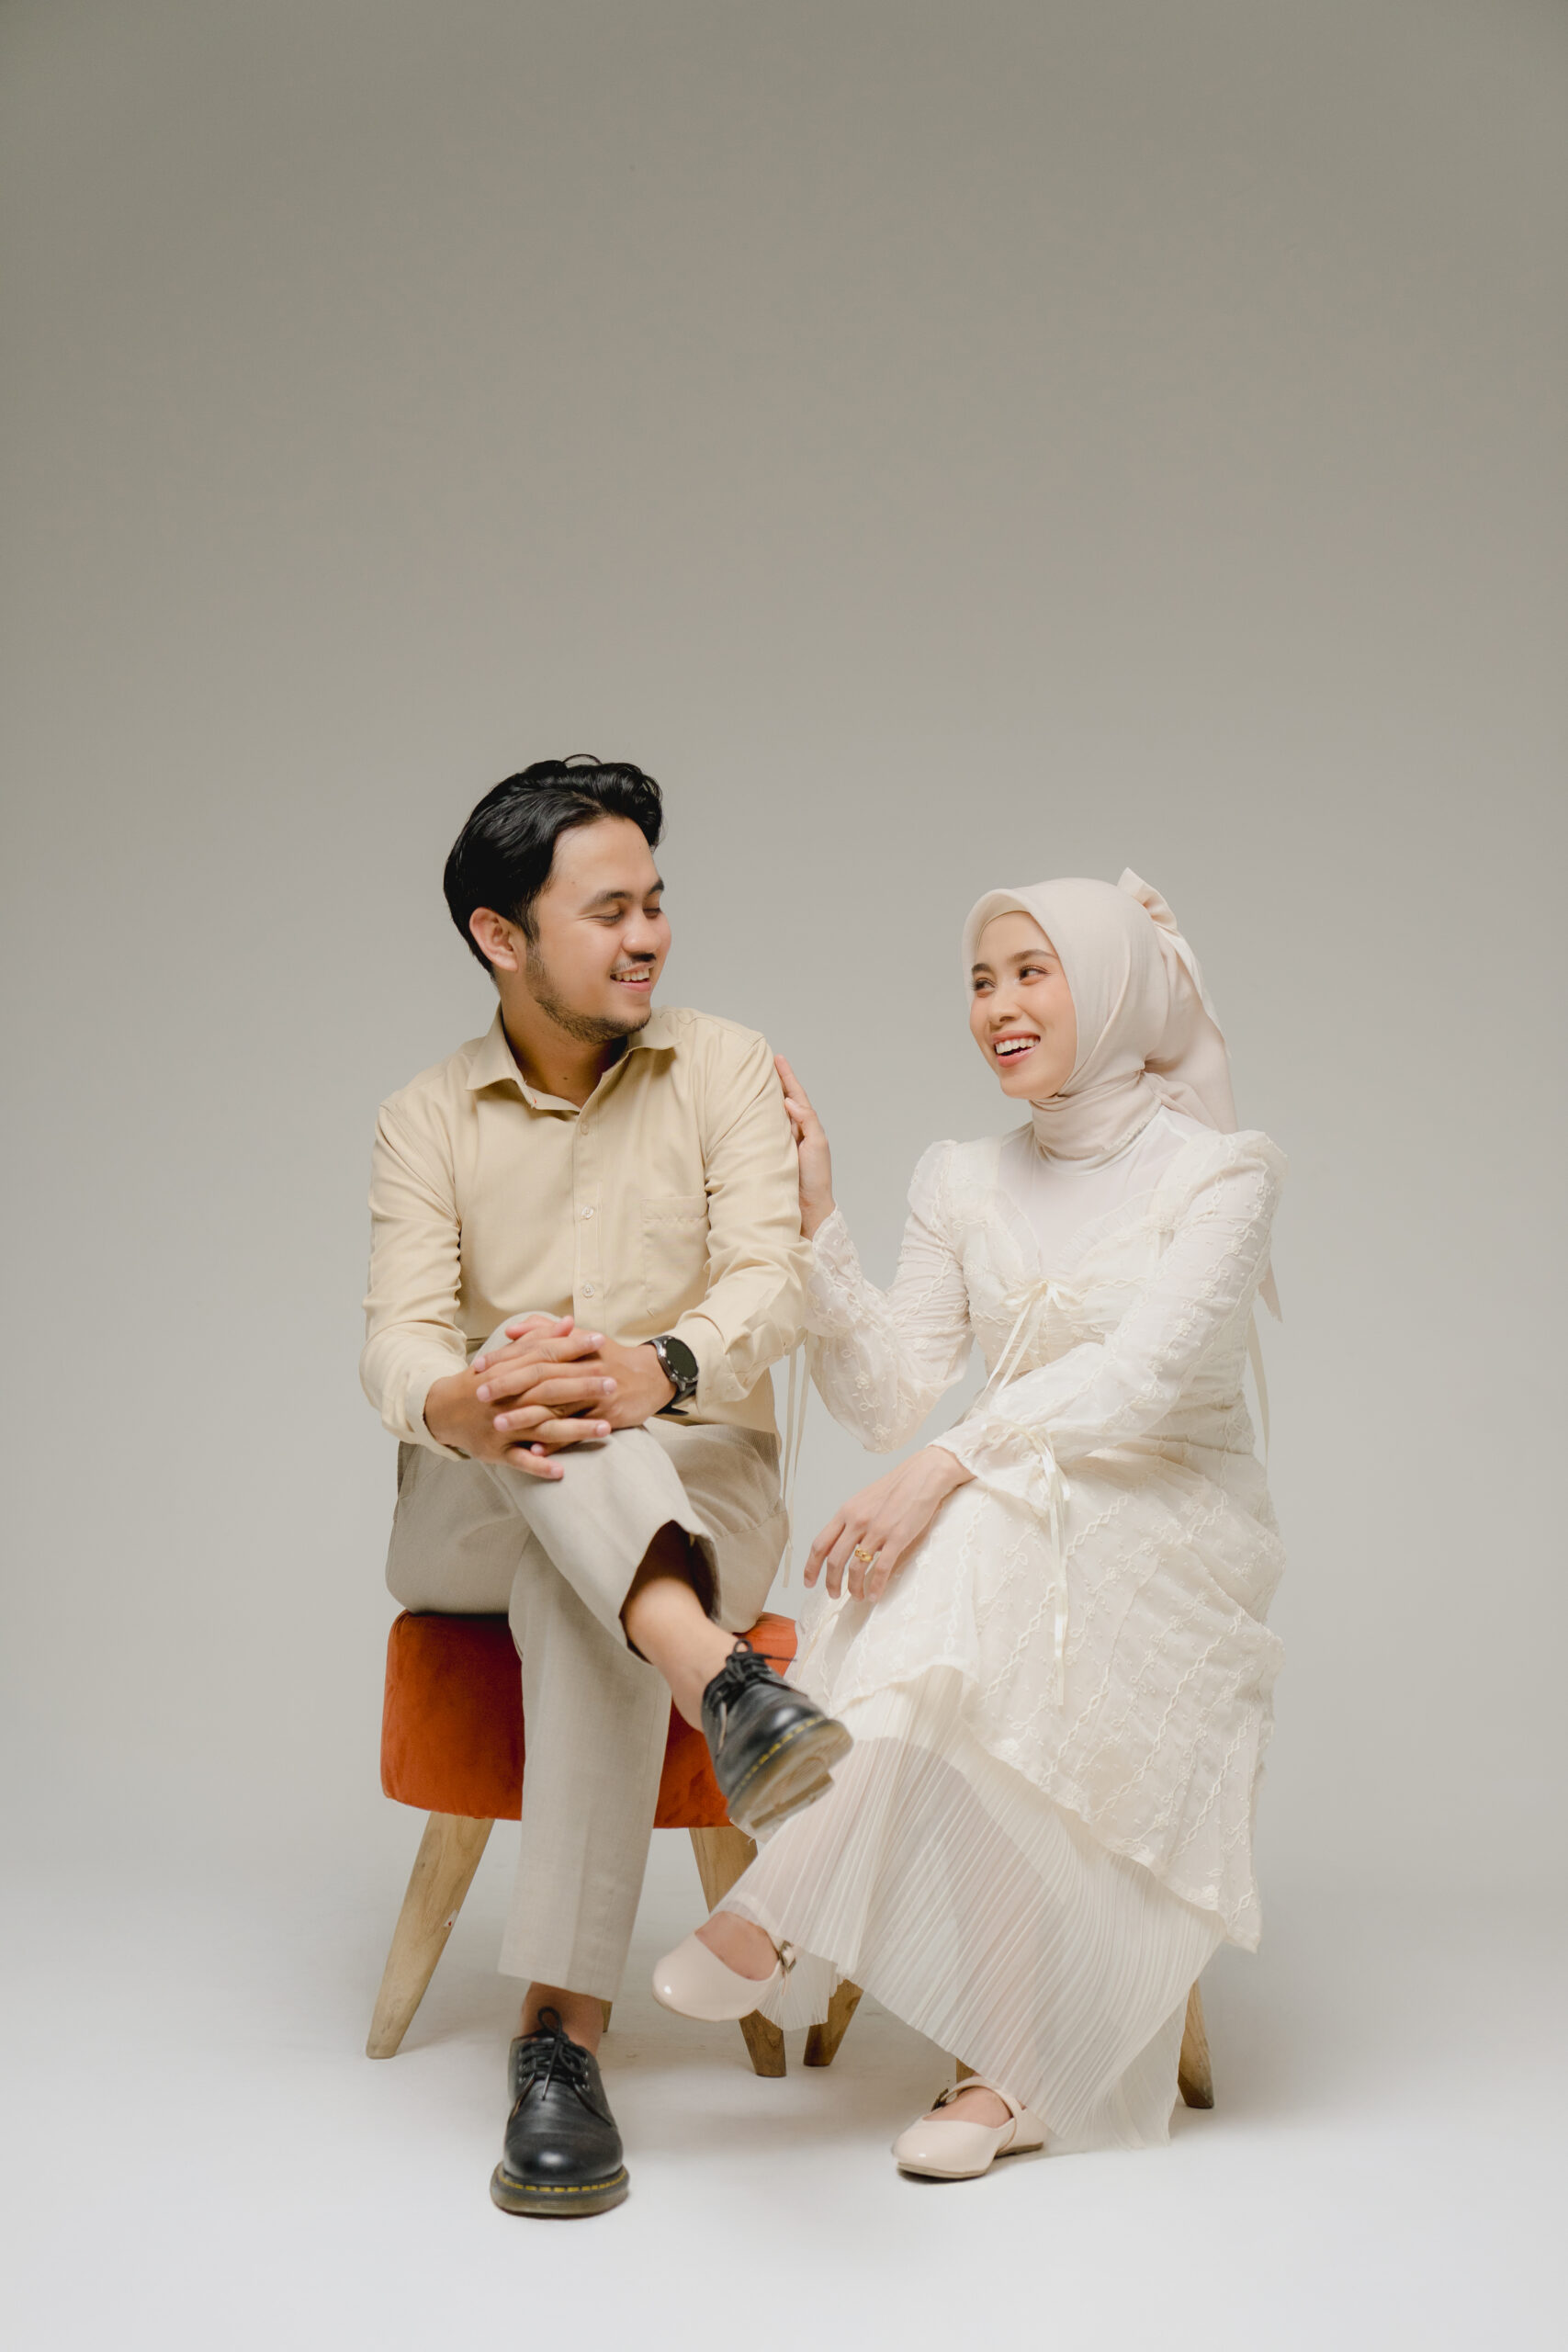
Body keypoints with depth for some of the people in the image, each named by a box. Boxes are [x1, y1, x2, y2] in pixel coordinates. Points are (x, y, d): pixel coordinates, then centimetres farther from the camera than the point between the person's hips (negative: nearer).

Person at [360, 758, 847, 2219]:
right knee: (538, 1389, -34)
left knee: (576, 1591, -37)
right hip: (471, 1519, 1)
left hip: (698, 1486, -1)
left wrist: (658, 1369, -37)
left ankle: (561, 2045, -39)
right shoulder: (425, 1120, 5)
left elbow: (772, 1286, -12)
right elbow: (397, 1344, -10)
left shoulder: (723, 1068, 3)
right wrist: (467, 1403, -37)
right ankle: (719, 1684, -58)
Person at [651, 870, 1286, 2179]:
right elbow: (891, 1403, 2)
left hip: (1174, 1550, -4)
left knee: (978, 1538, -35)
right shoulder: (963, 1187, 10)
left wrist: (950, 1467, -32)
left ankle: (788, 1912, -26)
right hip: (1019, 1542, 4)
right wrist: (816, 1219, -8)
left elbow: (1140, 1374, -21)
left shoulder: (1220, 1174, -5)